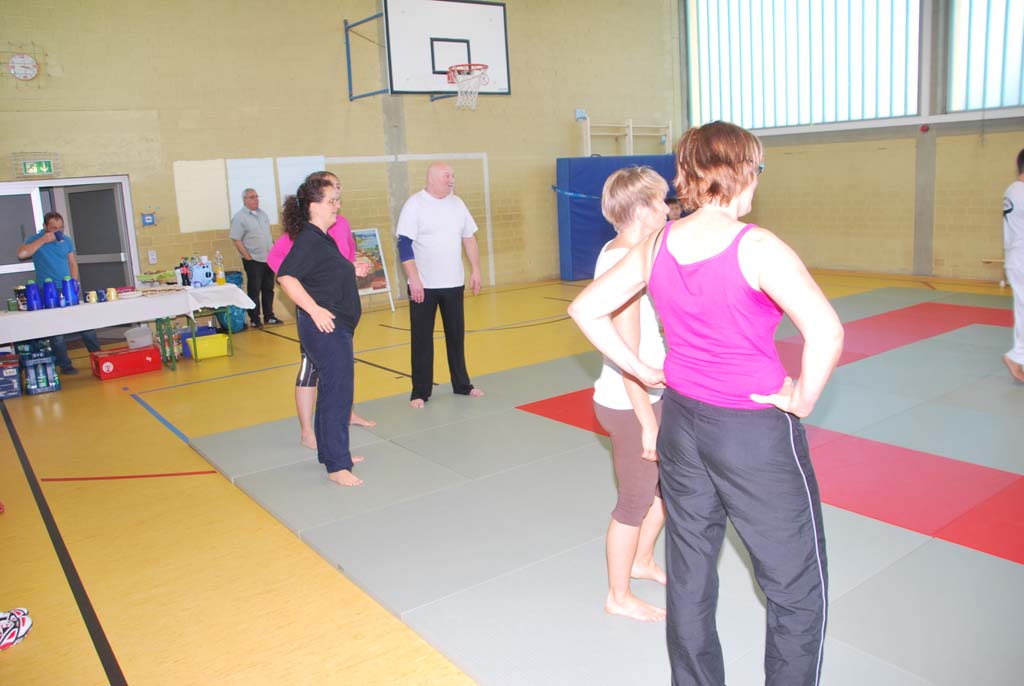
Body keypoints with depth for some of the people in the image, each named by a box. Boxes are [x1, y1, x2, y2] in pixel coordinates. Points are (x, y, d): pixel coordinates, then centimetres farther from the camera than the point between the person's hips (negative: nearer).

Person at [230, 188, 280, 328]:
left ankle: (269, 316, 20)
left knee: (268, 289, 11)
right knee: (254, 290, 1)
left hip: (269, 258, 6)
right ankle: (254, 319, 9)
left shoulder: (262, 213, 11)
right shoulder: (239, 217, -9)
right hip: (253, 260, -6)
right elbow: (237, 241, -13)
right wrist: (248, 257, -16)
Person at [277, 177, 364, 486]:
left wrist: (350, 270, 16)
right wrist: (314, 309, -27)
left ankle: (331, 452, 31)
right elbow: (285, 276, -25)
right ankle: (337, 466, 0)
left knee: (333, 391, 18)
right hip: (325, 327, -10)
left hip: (336, 326, 10)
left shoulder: (323, 239, 14)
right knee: (336, 394, -7)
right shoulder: (308, 240, -15)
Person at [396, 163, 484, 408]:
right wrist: (414, 279, -18)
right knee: (422, 339, 2)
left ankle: (462, 385, 26)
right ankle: (420, 392, 12)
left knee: (456, 335, 12)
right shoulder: (414, 205, -8)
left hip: (453, 283, 5)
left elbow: (469, 238, 15)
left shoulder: (457, 203, 8)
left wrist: (475, 270, 10)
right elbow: (405, 244, -13)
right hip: (423, 286, -4)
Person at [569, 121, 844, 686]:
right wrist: (803, 399, -15)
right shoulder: (757, 247, -19)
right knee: (798, 592, 14)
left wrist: (641, 370, 7)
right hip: (756, 430, -6)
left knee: (689, 577, 21)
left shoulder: (656, 247, -2)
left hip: (683, 422, 6)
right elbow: (826, 331, -31)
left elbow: (585, 309, 5)